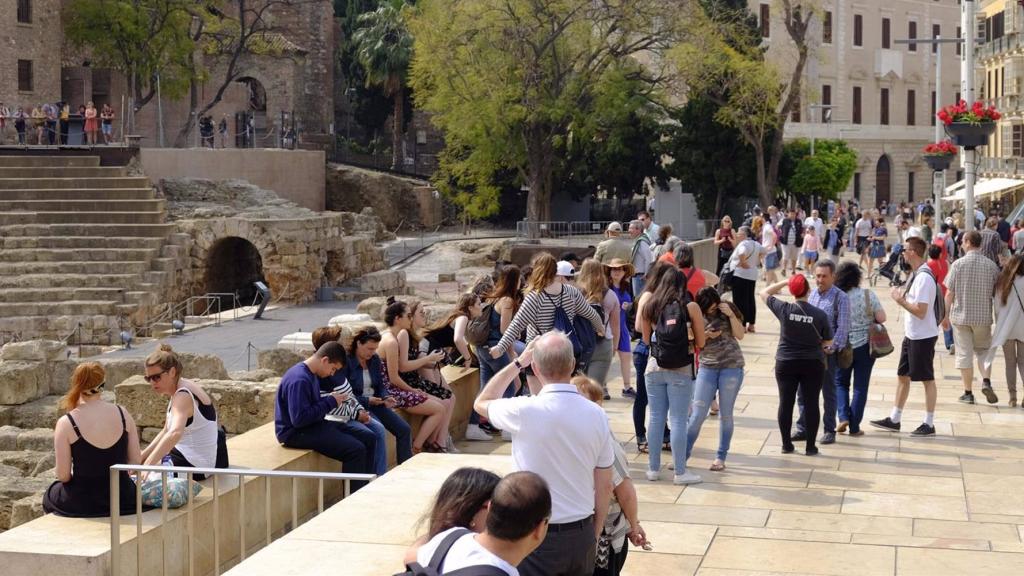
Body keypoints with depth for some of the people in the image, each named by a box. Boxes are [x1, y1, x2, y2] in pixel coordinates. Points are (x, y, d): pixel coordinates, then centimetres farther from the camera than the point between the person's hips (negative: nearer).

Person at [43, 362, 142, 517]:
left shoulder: (66, 423, -15)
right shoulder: (123, 414, -7)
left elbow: (63, 476, -12)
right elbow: (136, 461, -1)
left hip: (81, 504, -2)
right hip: (122, 499, 2)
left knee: (50, 494, 30)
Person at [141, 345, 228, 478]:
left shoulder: (183, 396, -23)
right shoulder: (178, 391, 7)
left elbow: (174, 434, -41)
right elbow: (166, 431, 17)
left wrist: (147, 465, -48)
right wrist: (143, 456, 10)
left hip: (196, 465, -10)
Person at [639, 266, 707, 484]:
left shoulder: (650, 306, 4)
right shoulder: (690, 307, -5)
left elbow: (646, 339, 11)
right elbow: (700, 343, -2)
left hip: (654, 367, 3)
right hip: (681, 370, -3)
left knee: (656, 418, 10)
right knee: (678, 420, 1)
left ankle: (653, 468, 17)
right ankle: (680, 472, 5)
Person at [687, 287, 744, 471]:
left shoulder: (727, 309, -2)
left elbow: (740, 335, -4)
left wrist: (731, 315, -17)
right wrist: (706, 335, -16)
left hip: (731, 366, -1)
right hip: (707, 367, 1)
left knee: (725, 414, 5)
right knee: (697, 413, -3)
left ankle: (720, 457, 15)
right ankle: (683, 454, 5)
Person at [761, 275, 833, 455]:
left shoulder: (784, 309, -11)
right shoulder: (820, 315, -10)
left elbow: (764, 293, 5)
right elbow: (828, 341, 3)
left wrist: (785, 282, 7)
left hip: (786, 364, 0)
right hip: (813, 365, 0)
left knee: (786, 403, 8)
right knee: (811, 404, 6)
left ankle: (786, 444, 14)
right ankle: (810, 446, 11)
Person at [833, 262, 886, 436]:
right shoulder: (868, 295, -10)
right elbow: (881, 318, -9)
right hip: (864, 346, 0)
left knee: (840, 382, 19)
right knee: (860, 386, 8)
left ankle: (843, 417, 3)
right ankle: (854, 427, 9)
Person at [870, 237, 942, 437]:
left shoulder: (924, 278, -21)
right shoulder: (916, 274, 9)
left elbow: (920, 311, -25)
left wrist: (900, 300, -17)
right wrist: (902, 296, 4)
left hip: (923, 337, -10)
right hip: (911, 335, 10)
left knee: (927, 379, 1)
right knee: (903, 375, 15)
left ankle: (929, 424, 9)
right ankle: (894, 420, 24)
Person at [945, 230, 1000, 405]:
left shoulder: (958, 264, -9)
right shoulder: (991, 266, -3)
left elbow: (949, 293, -7)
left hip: (960, 316, -2)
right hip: (983, 317, 2)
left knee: (964, 354, 6)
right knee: (983, 350, 18)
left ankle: (968, 393, 9)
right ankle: (986, 381, -4)